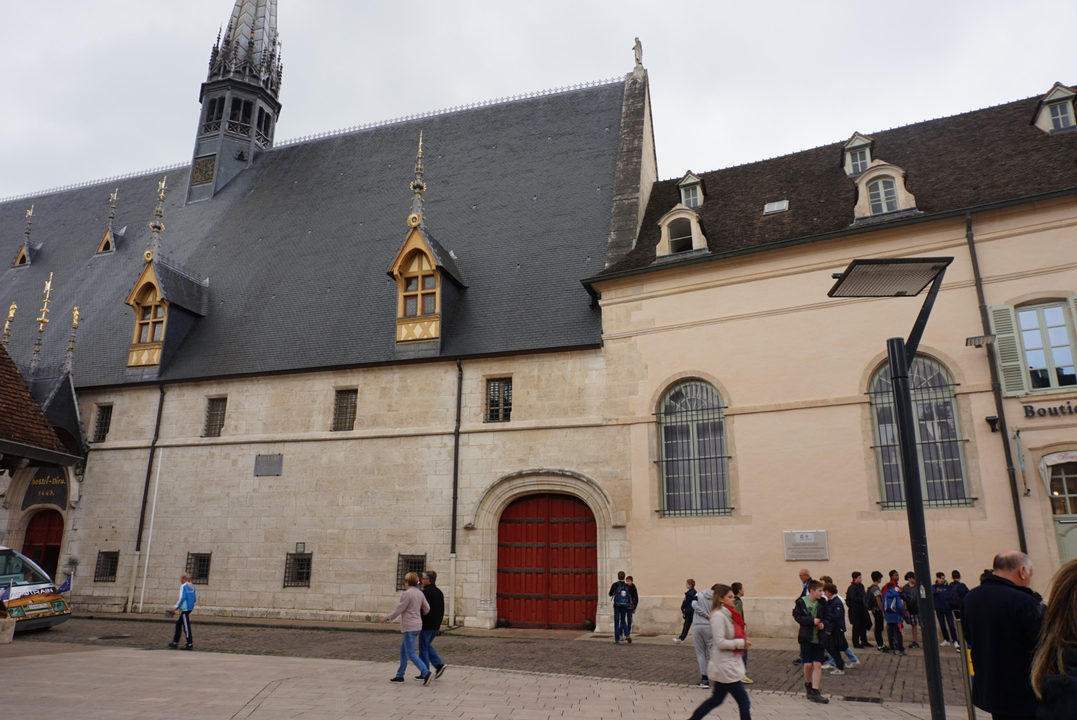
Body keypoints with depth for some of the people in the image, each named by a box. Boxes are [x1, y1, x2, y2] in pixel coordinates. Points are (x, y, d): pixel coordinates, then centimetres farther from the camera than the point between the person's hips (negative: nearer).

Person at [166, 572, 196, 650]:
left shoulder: (183, 586, -10)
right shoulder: (192, 587, 13)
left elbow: (182, 598, -18)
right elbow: (195, 599, 16)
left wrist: (175, 608, -13)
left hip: (185, 608, -9)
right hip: (190, 607, 9)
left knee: (186, 626, -5)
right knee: (178, 624, 18)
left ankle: (190, 644, -4)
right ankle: (175, 642, 22)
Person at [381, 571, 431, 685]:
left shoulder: (407, 594, -15)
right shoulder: (420, 593, 8)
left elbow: (398, 611, -12)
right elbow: (427, 608, 11)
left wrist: (386, 618, 1)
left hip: (409, 626, -9)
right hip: (417, 625, 9)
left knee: (410, 653, -6)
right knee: (403, 651, 17)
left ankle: (426, 673, -14)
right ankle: (400, 675, 21)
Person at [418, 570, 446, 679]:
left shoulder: (425, 592, -16)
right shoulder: (439, 592, 10)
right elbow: (442, 610, 15)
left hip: (426, 625, -8)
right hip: (436, 626, 8)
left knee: (423, 648, 3)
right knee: (427, 646, 20)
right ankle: (439, 664, 8)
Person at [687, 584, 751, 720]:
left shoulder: (729, 614, 9)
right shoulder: (719, 615, -18)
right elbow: (720, 642, -23)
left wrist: (744, 640, 4)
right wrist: (742, 643, -17)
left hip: (730, 666, 9)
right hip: (725, 668, -9)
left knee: (716, 699, 20)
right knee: (744, 702, -2)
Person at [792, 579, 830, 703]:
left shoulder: (822, 603, 3)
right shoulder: (801, 602, -8)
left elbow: (826, 617, 14)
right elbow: (797, 617, -10)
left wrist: (823, 624, -6)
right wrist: (812, 621, -19)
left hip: (818, 638, 3)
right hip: (806, 637, -3)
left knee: (818, 665, -1)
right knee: (808, 664, 0)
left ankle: (815, 692, 4)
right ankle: (808, 684, 27)